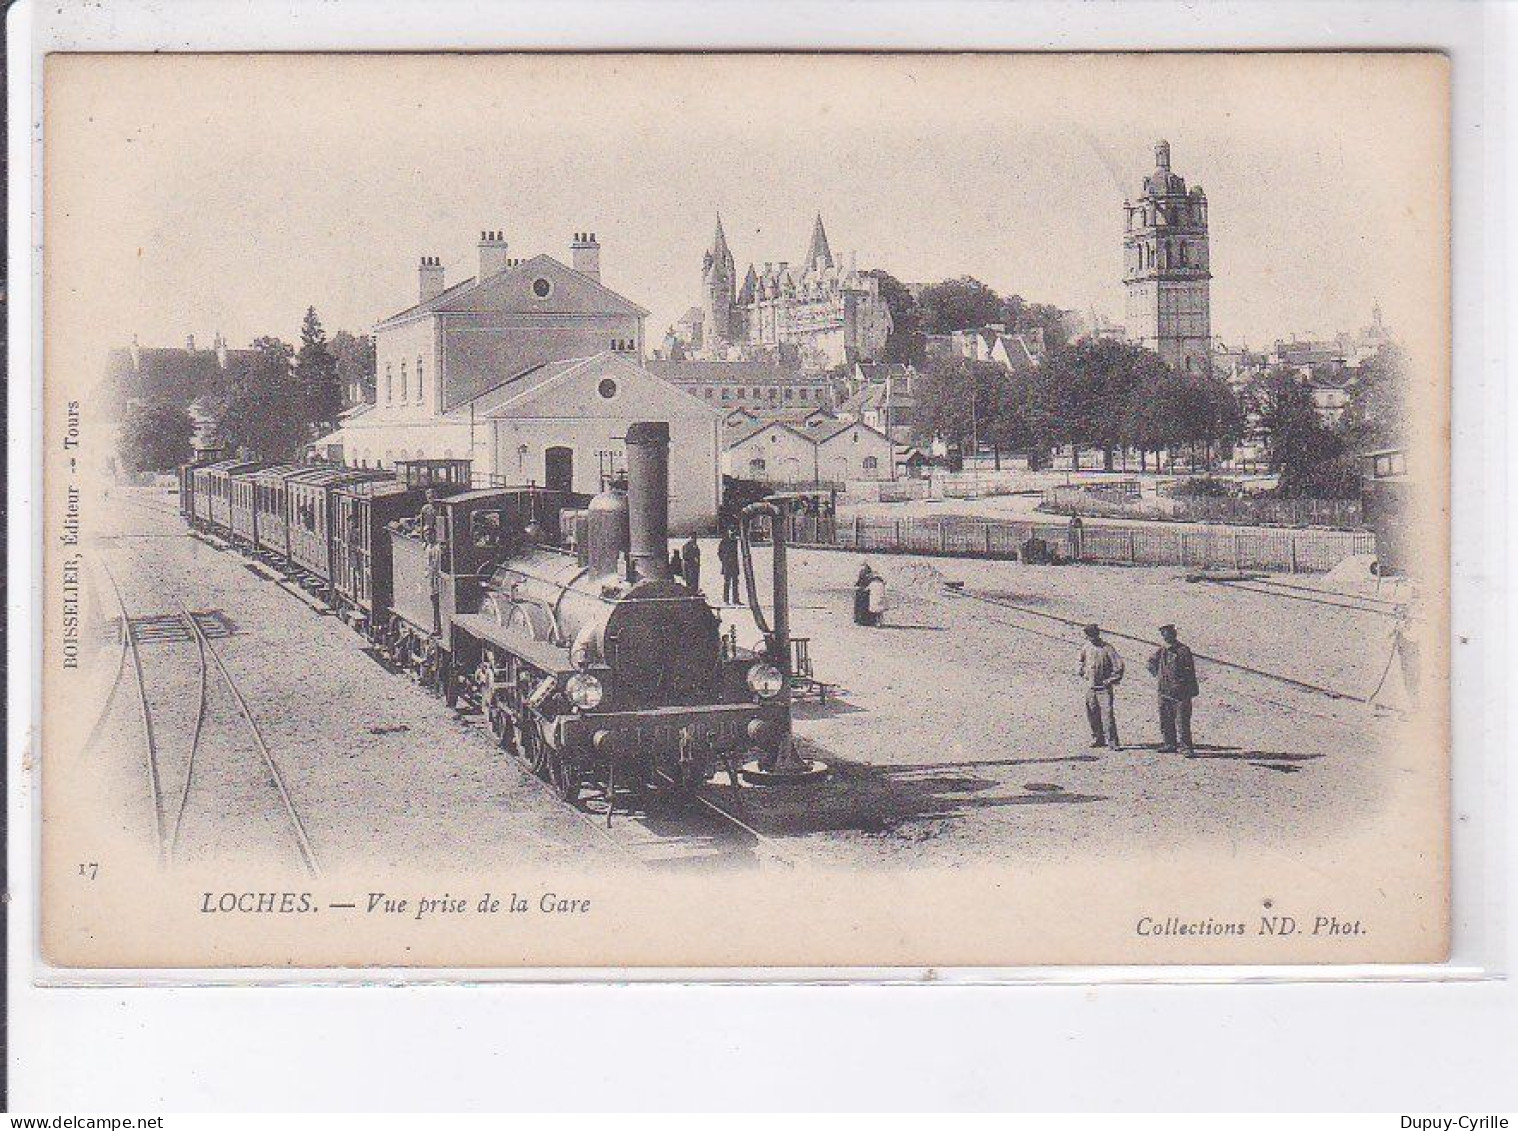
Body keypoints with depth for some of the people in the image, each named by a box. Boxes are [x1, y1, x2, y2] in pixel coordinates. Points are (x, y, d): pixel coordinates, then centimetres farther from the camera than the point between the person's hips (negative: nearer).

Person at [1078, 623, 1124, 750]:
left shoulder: (1107, 648, -8)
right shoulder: (1085, 648, 9)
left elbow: (1118, 664, -10)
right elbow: (1082, 662, 30)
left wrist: (1112, 680, -12)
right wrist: (1084, 674, 20)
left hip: (1104, 687, -6)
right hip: (1090, 686, 6)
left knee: (1108, 713, -12)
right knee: (1093, 715, 9)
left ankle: (1112, 741, -12)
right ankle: (1098, 739, 21)